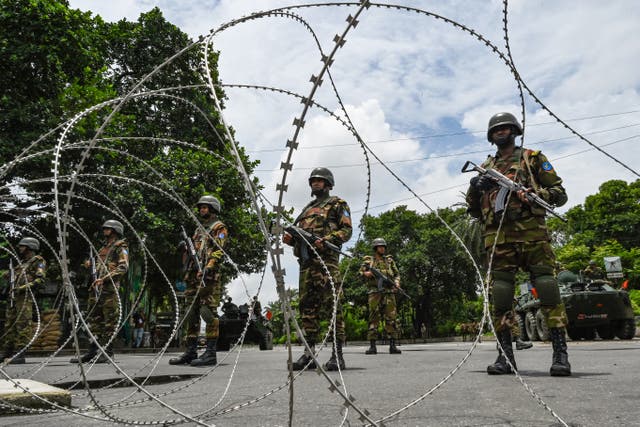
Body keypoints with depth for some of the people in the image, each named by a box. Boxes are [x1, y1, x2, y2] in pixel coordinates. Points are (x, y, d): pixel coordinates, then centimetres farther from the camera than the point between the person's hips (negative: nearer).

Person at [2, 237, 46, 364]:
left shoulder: (38, 261, 1)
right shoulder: (22, 263, 27)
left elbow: (40, 280, -11)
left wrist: (24, 287, -19)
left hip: (25, 297, -9)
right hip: (13, 298, 9)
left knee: (23, 325, -12)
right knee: (9, 325, 8)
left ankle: (21, 355, -13)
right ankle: (8, 353, 14)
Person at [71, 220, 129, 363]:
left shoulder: (121, 247, -1)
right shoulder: (103, 248, 24)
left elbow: (123, 267, -13)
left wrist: (105, 278, -19)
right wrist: (90, 264, 8)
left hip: (109, 288, -8)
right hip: (96, 287, 8)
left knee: (110, 320, -5)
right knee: (94, 319, 8)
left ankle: (108, 352, -1)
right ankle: (92, 350, 13)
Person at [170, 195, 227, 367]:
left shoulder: (219, 227, 1)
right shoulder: (199, 229, 27)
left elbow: (219, 251, -12)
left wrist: (207, 268, -23)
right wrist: (188, 273, 15)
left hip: (209, 277, -8)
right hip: (194, 276, 9)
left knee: (208, 312, -10)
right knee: (191, 314, 8)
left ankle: (210, 353, -8)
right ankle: (191, 352, 14)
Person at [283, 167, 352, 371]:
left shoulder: (338, 204, 9)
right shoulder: (307, 209, 29)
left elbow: (347, 230, -1)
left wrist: (326, 239, -16)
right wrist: (290, 238, 6)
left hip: (326, 259, -7)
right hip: (305, 262, 7)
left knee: (331, 306, -10)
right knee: (307, 307, 4)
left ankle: (337, 354, -7)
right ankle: (309, 353, 9)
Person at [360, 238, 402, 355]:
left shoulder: (389, 260, 17)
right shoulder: (368, 261, 11)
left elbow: (397, 274, 18)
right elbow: (361, 273, 9)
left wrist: (396, 283, -1)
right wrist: (367, 274, -12)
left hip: (389, 292, 2)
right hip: (375, 292, -1)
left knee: (391, 319, -4)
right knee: (373, 319, -3)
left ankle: (392, 346, -2)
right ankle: (372, 346, -1)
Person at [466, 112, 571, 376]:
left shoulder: (532, 159, 16)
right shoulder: (486, 168, 24)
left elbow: (560, 194, 11)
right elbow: (473, 210, 24)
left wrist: (533, 194, -9)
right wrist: (474, 189, 3)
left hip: (531, 231, -3)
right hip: (498, 236, 3)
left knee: (546, 287, -11)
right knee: (500, 292, -3)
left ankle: (560, 353, -7)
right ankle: (505, 355, 2)